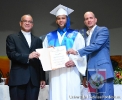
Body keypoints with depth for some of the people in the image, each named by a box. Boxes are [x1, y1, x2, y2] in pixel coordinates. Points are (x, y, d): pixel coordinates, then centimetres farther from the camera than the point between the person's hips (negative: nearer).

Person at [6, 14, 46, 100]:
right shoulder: (12, 37, 11)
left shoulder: (38, 40, 19)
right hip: (18, 78, -2)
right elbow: (10, 54, -5)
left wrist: (42, 78, 9)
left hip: (34, 79, 3)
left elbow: (41, 60, 14)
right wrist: (27, 56, -17)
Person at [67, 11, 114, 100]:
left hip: (103, 71, -7)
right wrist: (85, 76, 16)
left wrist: (77, 52, -20)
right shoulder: (86, 36, 21)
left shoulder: (103, 30, 2)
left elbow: (96, 45, -16)